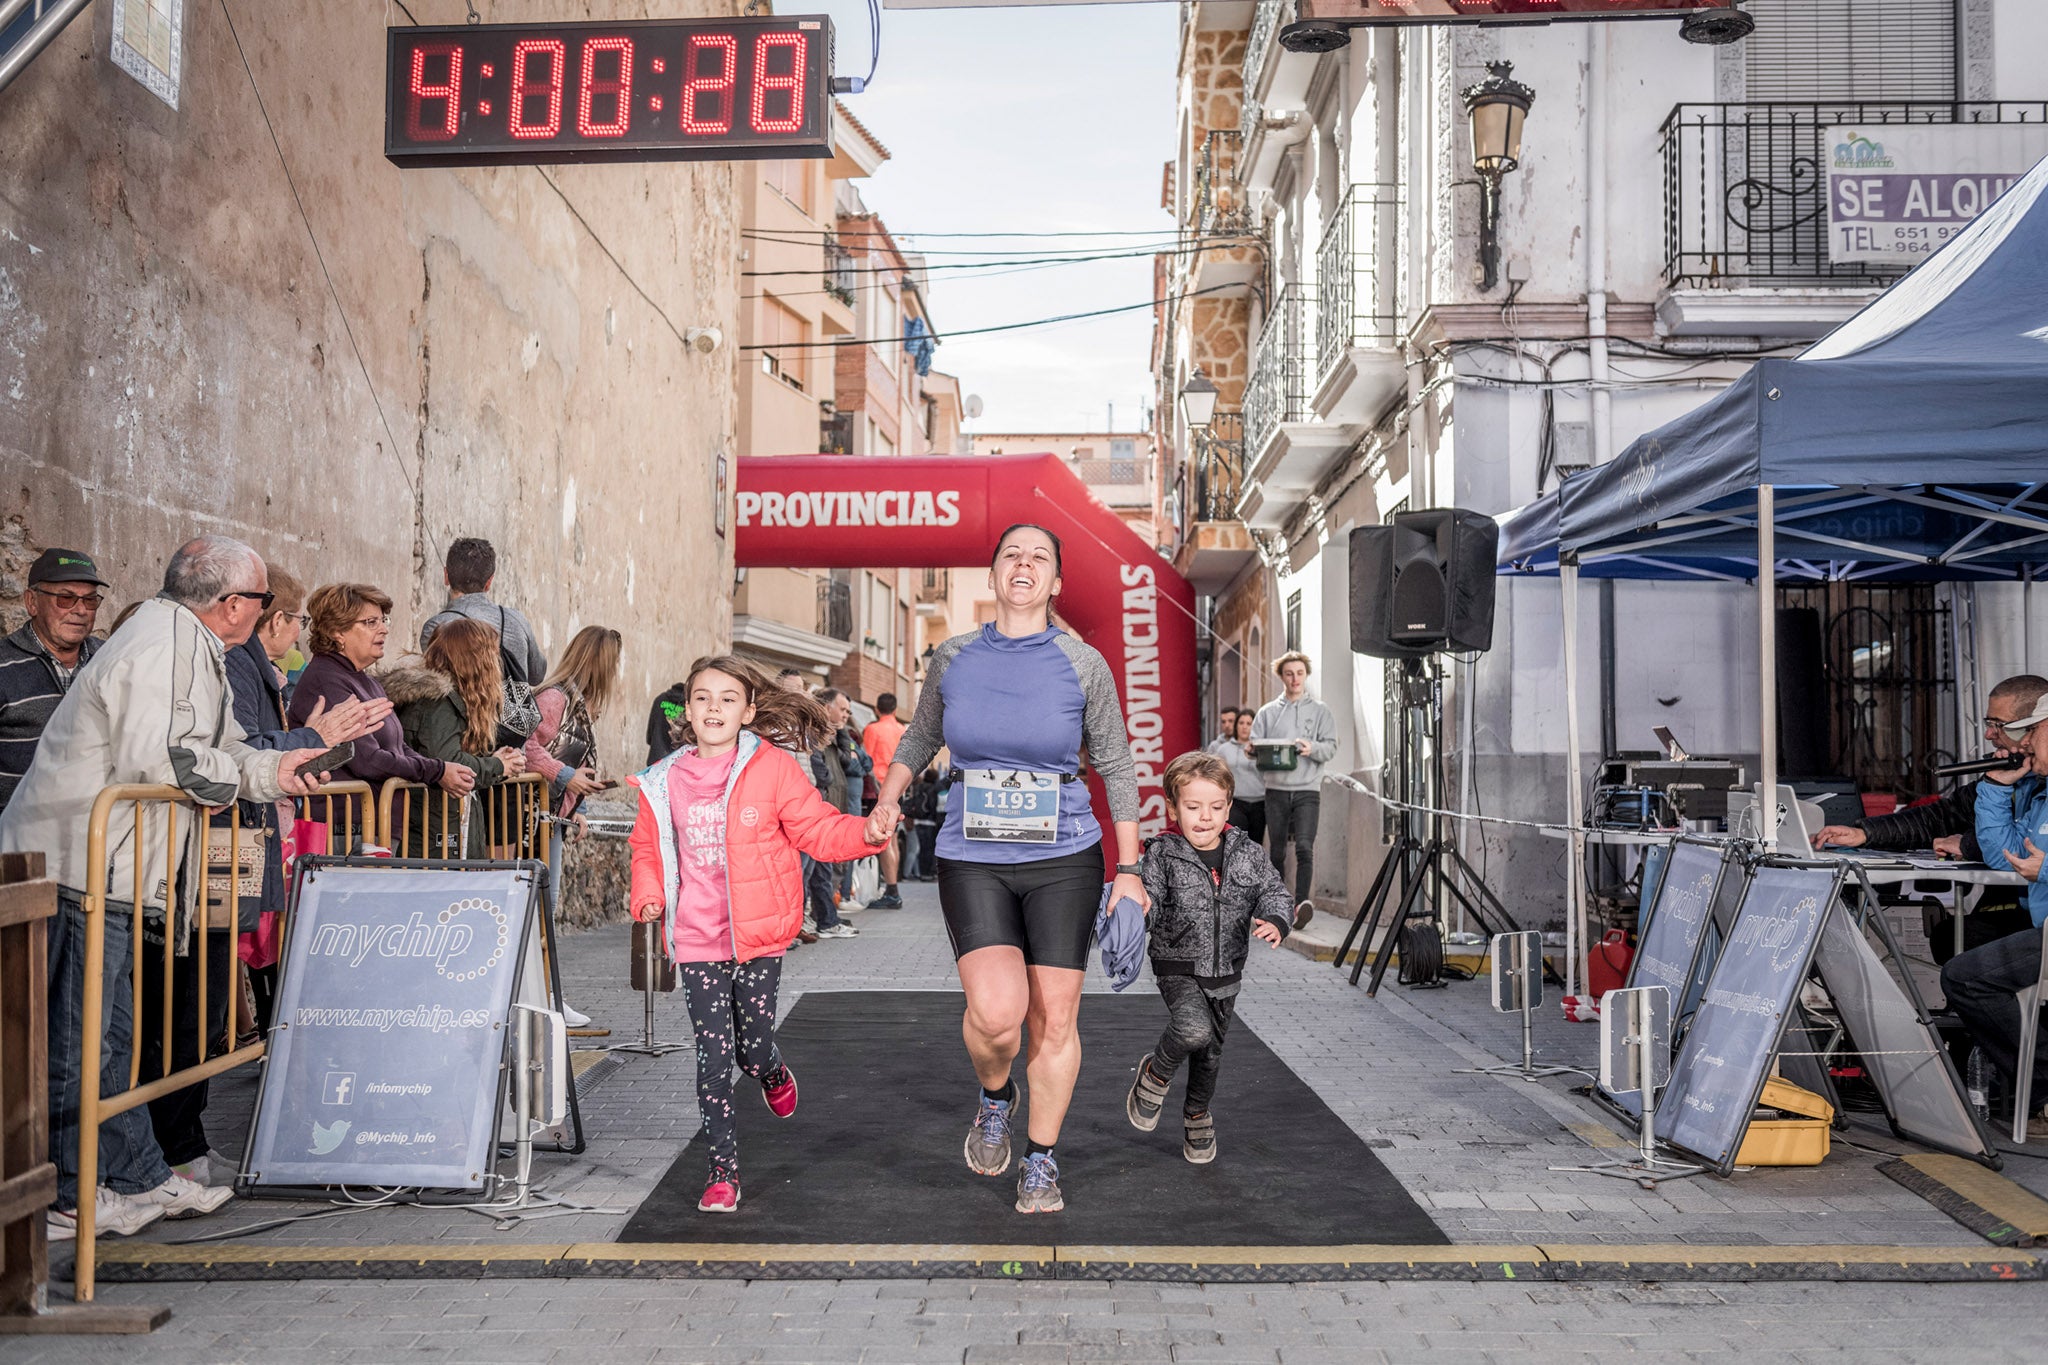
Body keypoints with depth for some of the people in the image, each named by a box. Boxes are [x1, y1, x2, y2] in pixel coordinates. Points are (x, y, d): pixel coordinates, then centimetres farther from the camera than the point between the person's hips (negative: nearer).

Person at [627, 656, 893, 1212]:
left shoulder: (774, 768, -5)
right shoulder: (664, 781, 3)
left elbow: (818, 830, -4)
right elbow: (648, 848, 15)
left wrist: (866, 831, -21)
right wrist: (648, 895, -1)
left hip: (759, 937, -1)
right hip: (697, 940, 1)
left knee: (753, 1049, 7)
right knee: (713, 1056, 0)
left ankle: (773, 1074, 46)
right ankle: (722, 1167, 15)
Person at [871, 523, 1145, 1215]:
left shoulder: (1082, 664, -2)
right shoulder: (952, 659, 3)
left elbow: (1116, 767, 5)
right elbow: (922, 737, 20)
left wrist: (1129, 870, 5)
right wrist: (888, 797, 3)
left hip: (1063, 861, 0)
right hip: (973, 861, 0)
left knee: (1054, 1018, 3)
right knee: (996, 1010, -17)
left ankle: (1040, 1159, 25)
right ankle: (994, 1095, 18)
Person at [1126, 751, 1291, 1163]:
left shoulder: (1248, 854, -2)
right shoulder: (1162, 855, -11)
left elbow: (1275, 892, -2)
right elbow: (1149, 903, -14)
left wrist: (1276, 920, -24)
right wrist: (1137, 911, -37)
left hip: (1226, 973, 4)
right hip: (1179, 969, -4)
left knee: (1211, 1051, 17)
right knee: (1193, 1028, -30)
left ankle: (1197, 1115, 45)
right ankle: (1155, 1074, 2)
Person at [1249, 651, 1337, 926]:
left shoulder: (1320, 711, 9)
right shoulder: (1267, 712, 12)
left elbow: (1331, 748, 0)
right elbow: (1254, 744, 7)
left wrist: (1313, 748, -21)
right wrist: (1251, 748, -17)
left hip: (1307, 790, -2)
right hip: (1276, 790, 2)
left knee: (1304, 846, -17)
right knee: (1277, 850, 6)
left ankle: (1302, 901, -26)